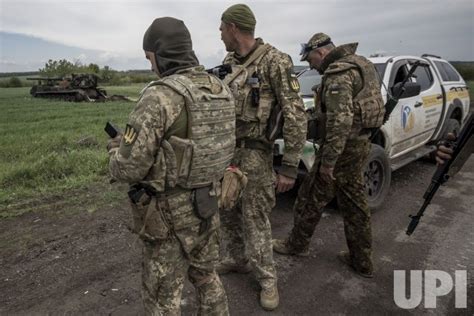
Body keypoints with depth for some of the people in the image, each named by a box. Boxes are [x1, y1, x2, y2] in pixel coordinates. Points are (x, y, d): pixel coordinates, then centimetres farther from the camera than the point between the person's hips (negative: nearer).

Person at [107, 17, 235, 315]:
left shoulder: (160, 96, -23)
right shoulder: (222, 90, 1)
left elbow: (129, 168, -21)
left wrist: (116, 150, 2)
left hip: (170, 214, -7)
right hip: (208, 204, 7)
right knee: (207, 276, 26)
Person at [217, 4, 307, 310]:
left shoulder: (275, 61, -15)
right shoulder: (228, 62, 8)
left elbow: (296, 116, -17)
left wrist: (290, 168, -20)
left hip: (254, 154, -7)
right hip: (226, 150, 8)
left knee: (255, 220, 1)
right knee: (228, 212, 18)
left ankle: (268, 280, 22)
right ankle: (236, 259, 41)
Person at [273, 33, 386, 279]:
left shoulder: (338, 72, -17)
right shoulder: (358, 64, 15)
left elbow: (340, 121, -26)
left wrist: (328, 161, -22)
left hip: (342, 147, -10)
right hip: (359, 144, 10)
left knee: (311, 200, 7)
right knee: (354, 204, 15)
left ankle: (296, 244, 26)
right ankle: (362, 261, 26)